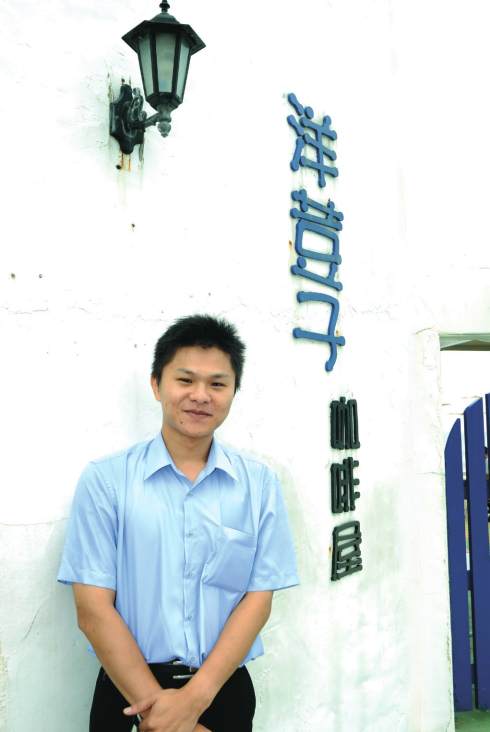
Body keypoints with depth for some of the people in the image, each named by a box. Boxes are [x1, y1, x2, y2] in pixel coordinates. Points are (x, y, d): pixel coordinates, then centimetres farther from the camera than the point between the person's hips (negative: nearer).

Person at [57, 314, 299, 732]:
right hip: (129, 691, -1)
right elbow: (94, 609, -10)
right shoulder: (105, 480, -9)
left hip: (225, 689, 2)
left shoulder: (259, 484, -4)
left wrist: (193, 697, -14)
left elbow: (258, 599, -5)